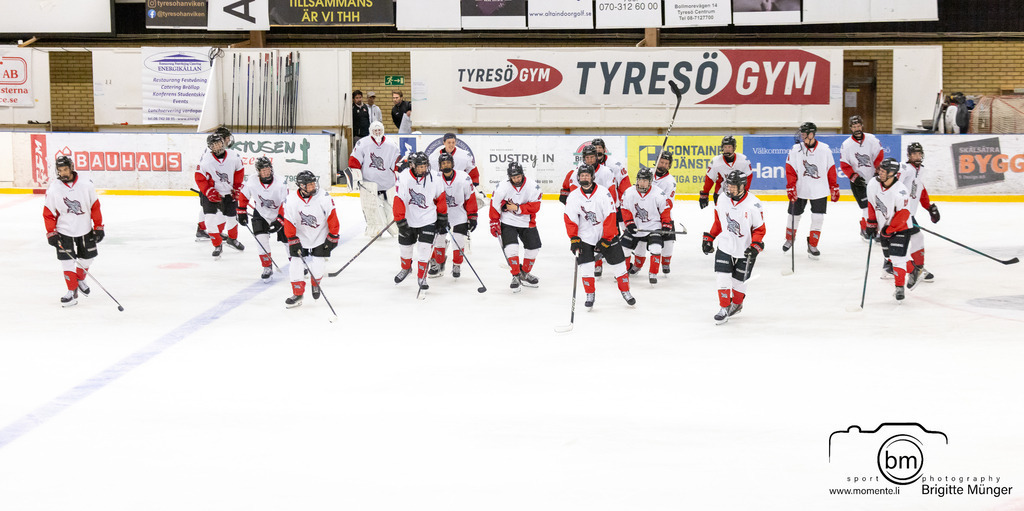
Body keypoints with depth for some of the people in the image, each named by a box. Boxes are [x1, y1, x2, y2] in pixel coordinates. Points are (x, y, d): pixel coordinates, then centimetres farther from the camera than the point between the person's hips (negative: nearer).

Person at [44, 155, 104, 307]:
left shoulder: (86, 185, -9)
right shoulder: (53, 189, -10)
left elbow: (95, 207, -1)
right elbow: (48, 213, -3)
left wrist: (98, 227, -1)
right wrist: (51, 233, -7)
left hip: (85, 230, 2)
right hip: (64, 232, -2)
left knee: (87, 258, 13)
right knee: (67, 261, -7)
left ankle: (80, 279, 40)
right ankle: (72, 291, 4)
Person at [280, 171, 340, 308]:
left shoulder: (324, 197, -18)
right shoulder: (291, 201, -17)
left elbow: (332, 219, -10)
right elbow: (289, 224, -10)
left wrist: (332, 237, -8)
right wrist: (293, 242, -13)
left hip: (320, 237, -1)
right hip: (300, 237, 1)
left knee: (317, 267, -5)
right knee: (296, 265, -7)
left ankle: (315, 284, 28)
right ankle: (297, 294, 8)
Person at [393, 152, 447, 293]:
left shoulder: (433, 179, -11)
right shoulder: (404, 178, -19)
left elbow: (441, 199, 3)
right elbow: (398, 202, -18)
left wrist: (442, 218, 7)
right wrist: (401, 223, -19)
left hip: (428, 220, 0)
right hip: (408, 220, 0)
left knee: (424, 248, -9)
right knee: (405, 246, 14)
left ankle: (421, 277, 7)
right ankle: (406, 268, 44)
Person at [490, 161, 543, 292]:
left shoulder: (533, 186, -14)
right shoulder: (503, 187, -16)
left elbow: (535, 206, -16)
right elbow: (495, 204, -6)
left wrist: (518, 208, -23)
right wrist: (494, 222, -5)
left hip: (527, 222, 3)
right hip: (508, 222, -2)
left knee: (534, 247, 6)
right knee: (511, 247, -18)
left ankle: (525, 273, 27)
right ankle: (516, 276, -4)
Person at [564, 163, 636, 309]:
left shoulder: (603, 193, -15)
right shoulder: (573, 196, -5)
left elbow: (610, 217, -15)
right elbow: (570, 220, -1)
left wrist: (606, 239, -16)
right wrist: (574, 239, -8)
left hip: (607, 234, -1)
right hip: (585, 235, 1)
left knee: (617, 263, 2)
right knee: (586, 266, -9)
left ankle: (625, 291, 19)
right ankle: (590, 295, 8)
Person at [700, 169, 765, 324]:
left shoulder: (754, 205, -17)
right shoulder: (722, 202, -3)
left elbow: (759, 229, -11)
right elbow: (718, 223, 13)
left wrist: (756, 245, -23)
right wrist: (709, 238, 11)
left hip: (745, 251, -3)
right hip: (725, 247, 3)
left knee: (739, 280, 8)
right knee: (723, 278, -5)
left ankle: (736, 304, 33)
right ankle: (724, 308, 5)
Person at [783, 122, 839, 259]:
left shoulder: (825, 149, -2)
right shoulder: (796, 149, -5)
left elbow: (831, 171, 6)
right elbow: (790, 171, -6)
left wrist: (834, 189, 8)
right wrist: (791, 189, -14)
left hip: (819, 191, 0)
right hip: (799, 190, 0)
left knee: (818, 218, -3)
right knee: (794, 215, 8)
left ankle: (812, 245, 9)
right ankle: (789, 239, 33)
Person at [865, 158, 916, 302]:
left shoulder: (900, 192, -27)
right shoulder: (873, 184, -9)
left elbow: (903, 215, -24)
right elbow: (872, 204, 7)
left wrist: (889, 230, -23)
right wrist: (871, 223, 5)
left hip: (900, 228, -7)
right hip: (883, 227, 7)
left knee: (897, 257, -13)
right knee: (890, 256, 15)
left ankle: (899, 288, -1)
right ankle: (912, 270, 38)